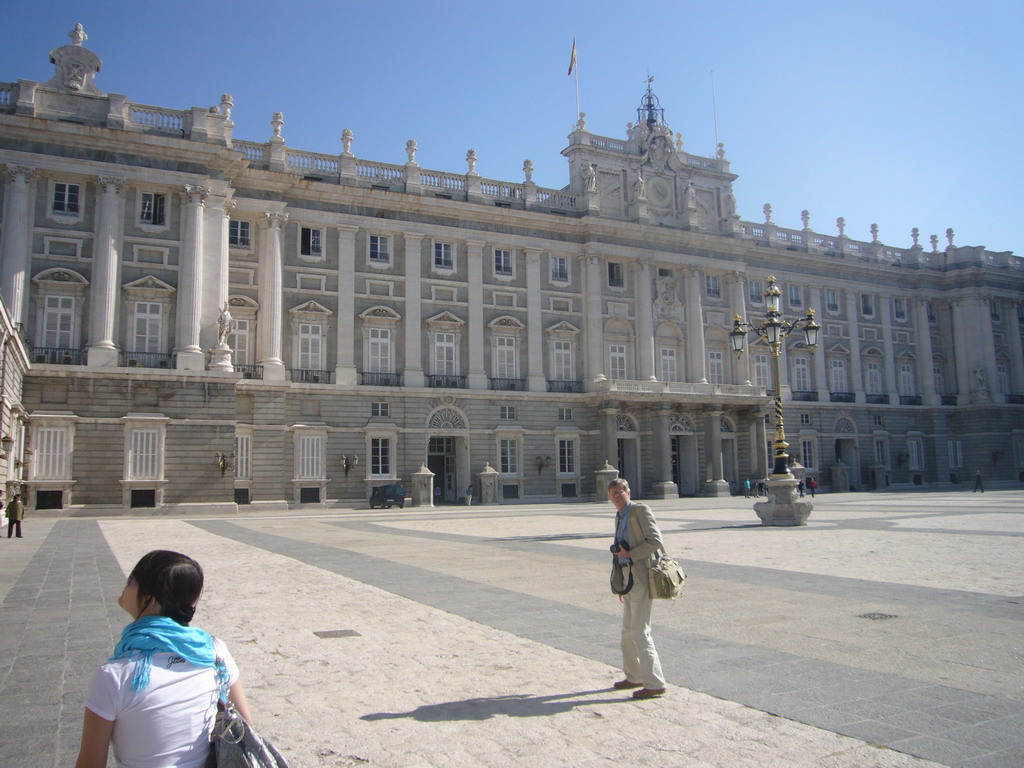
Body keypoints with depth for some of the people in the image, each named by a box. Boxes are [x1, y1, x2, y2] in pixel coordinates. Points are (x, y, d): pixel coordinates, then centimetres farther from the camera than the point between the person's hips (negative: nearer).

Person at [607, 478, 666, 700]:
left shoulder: (641, 510, -9)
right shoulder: (619, 518, 16)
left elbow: (656, 541, -17)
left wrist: (629, 555, -16)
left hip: (641, 578, -9)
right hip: (628, 579, 9)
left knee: (639, 631, -8)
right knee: (627, 631, 16)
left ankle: (655, 684, 0)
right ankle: (633, 677, 30)